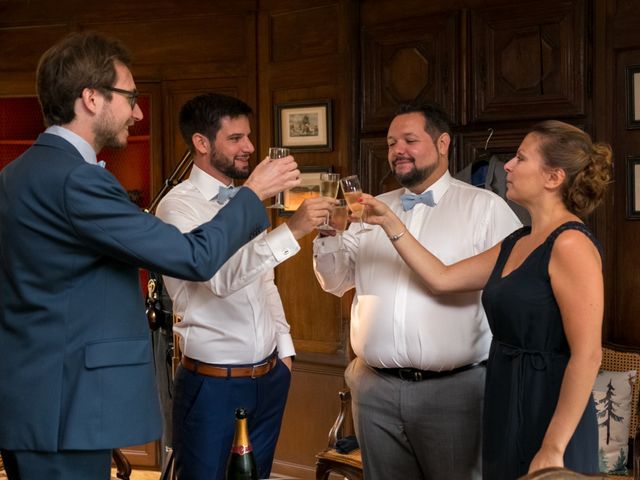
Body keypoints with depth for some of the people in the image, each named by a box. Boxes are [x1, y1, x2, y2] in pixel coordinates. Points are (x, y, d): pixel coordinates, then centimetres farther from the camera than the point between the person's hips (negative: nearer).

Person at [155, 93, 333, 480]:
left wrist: (285, 348, 13)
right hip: (213, 384, -7)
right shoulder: (178, 206, -13)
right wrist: (292, 230, -33)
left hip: (270, 376, 7)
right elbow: (221, 276, -29)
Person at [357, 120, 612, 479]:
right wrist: (390, 222, 13)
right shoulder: (516, 244, 11)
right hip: (506, 413, 9)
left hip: (548, 418, -8)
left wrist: (553, 448, -22)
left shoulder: (571, 244, -16)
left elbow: (587, 355, -21)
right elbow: (442, 278, 17)